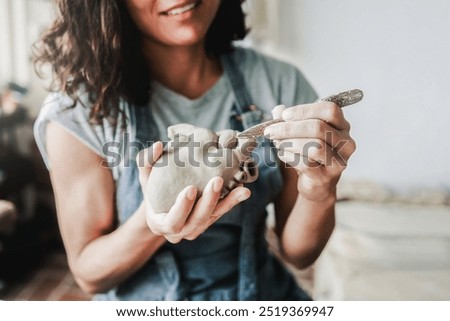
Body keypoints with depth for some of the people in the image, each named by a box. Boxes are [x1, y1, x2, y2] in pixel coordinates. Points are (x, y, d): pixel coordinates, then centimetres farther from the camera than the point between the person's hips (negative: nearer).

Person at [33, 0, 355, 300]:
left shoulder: (280, 82, -9)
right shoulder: (78, 112, -15)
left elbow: (298, 252, -5)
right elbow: (89, 273, -8)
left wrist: (320, 195, -25)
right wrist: (151, 225, -27)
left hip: (265, 292, 1)